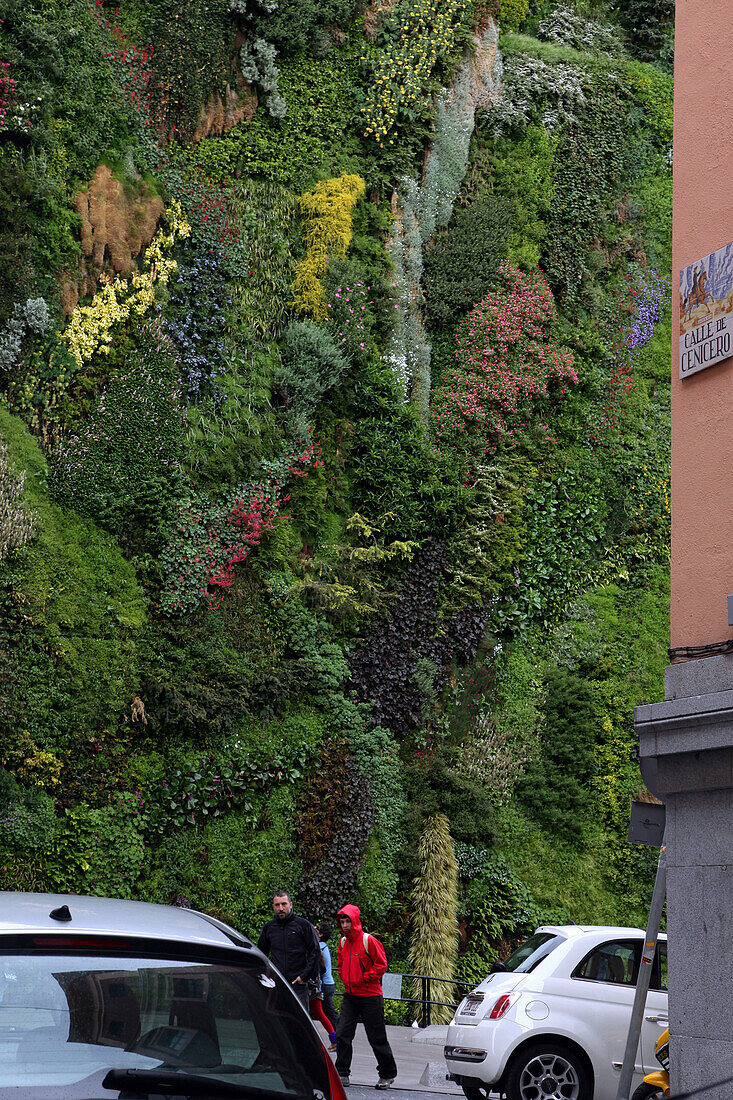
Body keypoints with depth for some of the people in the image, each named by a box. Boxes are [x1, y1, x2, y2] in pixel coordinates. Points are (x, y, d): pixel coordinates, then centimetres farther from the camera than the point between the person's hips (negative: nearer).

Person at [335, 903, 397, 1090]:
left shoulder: (368, 940, -12)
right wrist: (346, 980, 10)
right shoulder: (343, 942, 9)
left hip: (370, 997, -6)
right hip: (350, 996, 6)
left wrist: (363, 979, -12)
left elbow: (381, 965, -13)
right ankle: (342, 1074, 4)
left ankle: (387, 1074, 15)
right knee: (342, 1034, -3)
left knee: (377, 1039, 2)